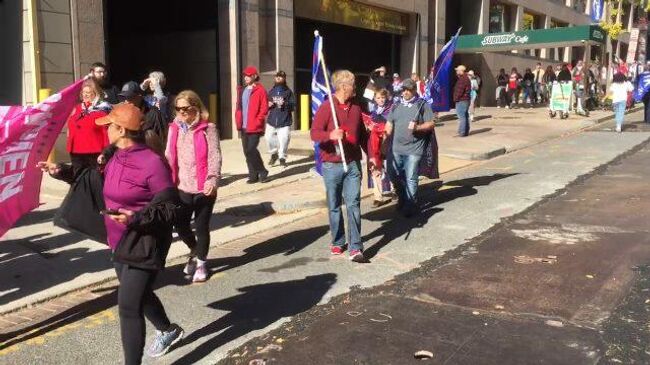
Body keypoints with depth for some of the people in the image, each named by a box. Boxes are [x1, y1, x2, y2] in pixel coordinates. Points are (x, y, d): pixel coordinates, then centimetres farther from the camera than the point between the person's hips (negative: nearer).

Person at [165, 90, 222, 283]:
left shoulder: (208, 129, -6)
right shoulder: (174, 128, 9)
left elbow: (215, 156, -11)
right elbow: (169, 156, 10)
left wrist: (212, 180, -24)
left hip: (203, 187, -4)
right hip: (182, 187, 4)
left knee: (201, 226, 5)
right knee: (180, 224, 5)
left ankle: (201, 262, 26)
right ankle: (195, 252, 35)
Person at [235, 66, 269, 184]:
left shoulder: (260, 90, -6)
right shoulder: (242, 90, 15)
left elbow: (264, 109, -10)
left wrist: (256, 122, -15)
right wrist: (238, 121, 9)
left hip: (254, 127, -7)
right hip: (244, 127, 7)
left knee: (251, 150, -13)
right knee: (247, 151, 7)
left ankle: (262, 171, 6)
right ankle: (253, 175, 16)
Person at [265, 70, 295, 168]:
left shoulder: (288, 91, 2)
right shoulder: (271, 91, 13)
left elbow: (293, 105, -1)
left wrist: (285, 104, -18)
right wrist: (268, 105, -1)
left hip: (284, 121, -3)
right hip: (271, 120, 3)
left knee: (284, 140, -6)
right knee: (269, 138, -4)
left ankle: (282, 158, 14)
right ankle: (274, 153, 22)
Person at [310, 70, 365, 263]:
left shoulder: (356, 108, 12)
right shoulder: (326, 107, -6)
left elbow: (362, 134, 21)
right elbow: (314, 133, -15)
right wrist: (330, 135, -34)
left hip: (353, 164, 3)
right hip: (332, 165, -3)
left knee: (353, 205, -4)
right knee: (334, 206, 8)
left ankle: (355, 247, -5)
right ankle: (338, 242, 24)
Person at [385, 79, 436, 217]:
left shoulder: (423, 105, -1)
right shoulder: (397, 105, 12)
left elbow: (431, 124, -4)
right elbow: (389, 124, 14)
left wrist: (417, 127, -20)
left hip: (414, 149, -4)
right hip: (396, 148, 5)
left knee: (411, 179, 0)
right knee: (394, 176, 11)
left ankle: (410, 205, 15)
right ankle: (402, 198, 36)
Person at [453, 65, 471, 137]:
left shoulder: (462, 79, -18)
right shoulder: (466, 78, 17)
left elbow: (460, 90, -22)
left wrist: (456, 98, -10)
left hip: (461, 100, -11)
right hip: (466, 100, 11)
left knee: (461, 116, -9)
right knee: (465, 116, 14)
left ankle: (462, 132, -9)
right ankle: (466, 131, 20)